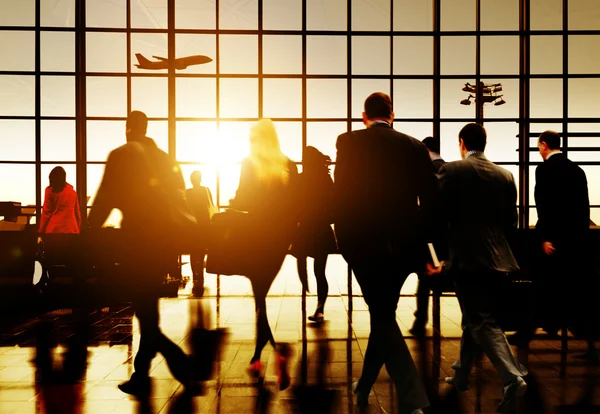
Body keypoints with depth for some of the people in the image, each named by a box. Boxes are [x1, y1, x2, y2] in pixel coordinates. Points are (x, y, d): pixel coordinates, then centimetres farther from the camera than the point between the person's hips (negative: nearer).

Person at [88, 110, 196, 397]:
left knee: (146, 316, -2)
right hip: (162, 242, 6)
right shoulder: (164, 158, 13)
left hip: (137, 241, -6)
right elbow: (179, 198, 11)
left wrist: (90, 230, 1)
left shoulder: (122, 155, -3)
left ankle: (186, 371, -10)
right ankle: (141, 377, 24)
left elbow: (106, 197, -8)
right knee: (148, 311, 16)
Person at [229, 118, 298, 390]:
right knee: (263, 292, 15)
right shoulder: (290, 167, 4)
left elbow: (242, 200, -10)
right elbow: (296, 205, 2)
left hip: (257, 235, -4)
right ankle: (257, 356, 22)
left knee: (261, 296, 5)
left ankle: (278, 348, -15)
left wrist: (230, 203, 11)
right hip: (281, 236, 4)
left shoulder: (250, 164, -6)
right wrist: (290, 231, 9)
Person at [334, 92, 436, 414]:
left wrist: (343, 239, 1)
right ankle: (364, 386, 38)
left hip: (365, 243, -4)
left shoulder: (349, 142, -3)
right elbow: (430, 199, 2)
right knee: (383, 314, 20)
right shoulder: (415, 146, 5)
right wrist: (421, 244, 10)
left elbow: (340, 194, -8)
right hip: (404, 244, 4)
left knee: (383, 318, 5)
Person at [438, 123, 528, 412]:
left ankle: (512, 377, -17)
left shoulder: (451, 170, -6)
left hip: (466, 257, -6)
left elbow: (439, 214, -7)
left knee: (482, 322, -3)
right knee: (473, 320, 18)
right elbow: (510, 223, 11)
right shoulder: (505, 176, 9)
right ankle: (461, 375, 30)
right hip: (496, 258, 6)